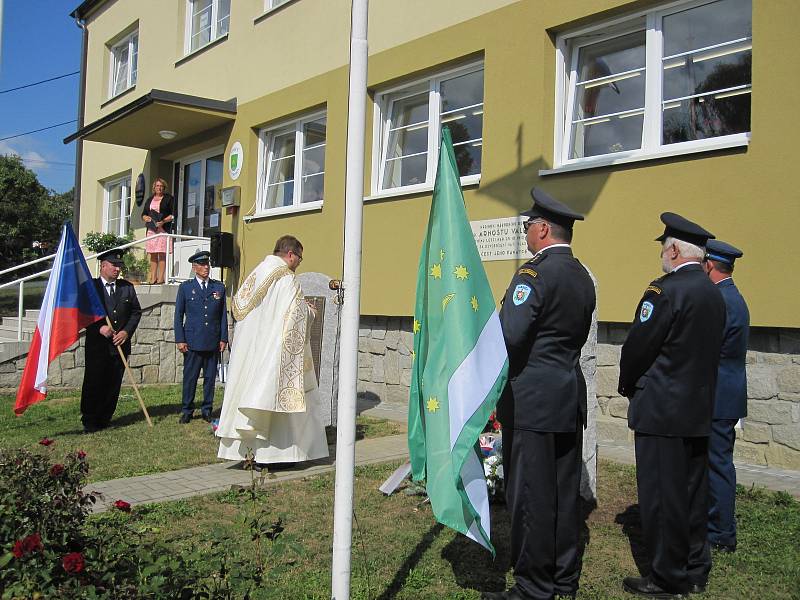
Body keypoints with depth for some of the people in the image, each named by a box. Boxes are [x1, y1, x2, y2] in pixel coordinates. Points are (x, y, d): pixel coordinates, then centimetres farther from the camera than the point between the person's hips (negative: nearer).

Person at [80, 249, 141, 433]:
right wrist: (99, 328, -15)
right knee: (93, 384, -1)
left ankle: (105, 419, 16)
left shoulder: (127, 288, 11)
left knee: (113, 385, 5)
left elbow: (136, 312, 11)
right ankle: (89, 422, 9)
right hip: (97, 346, -3)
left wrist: (127, 331, -3)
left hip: (120, 345, 3)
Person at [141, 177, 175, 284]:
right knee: (153, 254, 2)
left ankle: (160, 278, -11)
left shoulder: (169, 198, 7)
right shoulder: (149, 200, 21)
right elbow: (143, 214, 21)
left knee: (162, 253, -9)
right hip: (151, 229, 4)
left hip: (164, 229, -4)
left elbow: (173, 215, -1)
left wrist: (163, 221, -16)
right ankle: (152, 278, 3)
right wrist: (146, 218, -3)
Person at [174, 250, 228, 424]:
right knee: (190, 377, 2)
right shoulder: (185, 287, 5)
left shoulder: (219, 287, 10)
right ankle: (187, 411, 13)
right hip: (192, 342, -2)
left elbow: (223, 315, 10)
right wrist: (180, 340, -3)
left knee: (210, 377, 6)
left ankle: (207, 410, 17)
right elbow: (178, 315, 4)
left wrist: (223, 338, 4)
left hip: (213, 342, 2)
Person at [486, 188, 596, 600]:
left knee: (530, 496, 1)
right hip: (570, 400, 9)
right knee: (565, 493, 15)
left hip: (532, 401, -9)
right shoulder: (583, 278, 12)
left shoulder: (535, 273, -15)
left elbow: (509, 336, -23)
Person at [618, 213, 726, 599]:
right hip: (699, 410, 9)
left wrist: (628, 386, 4)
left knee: (661, 497, 2)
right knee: (692, 492, 17)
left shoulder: (666, 290, -17)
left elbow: (637, 346, -15)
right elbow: (708, 353, 14)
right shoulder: (714, 294, 9)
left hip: (662, 410, -9)